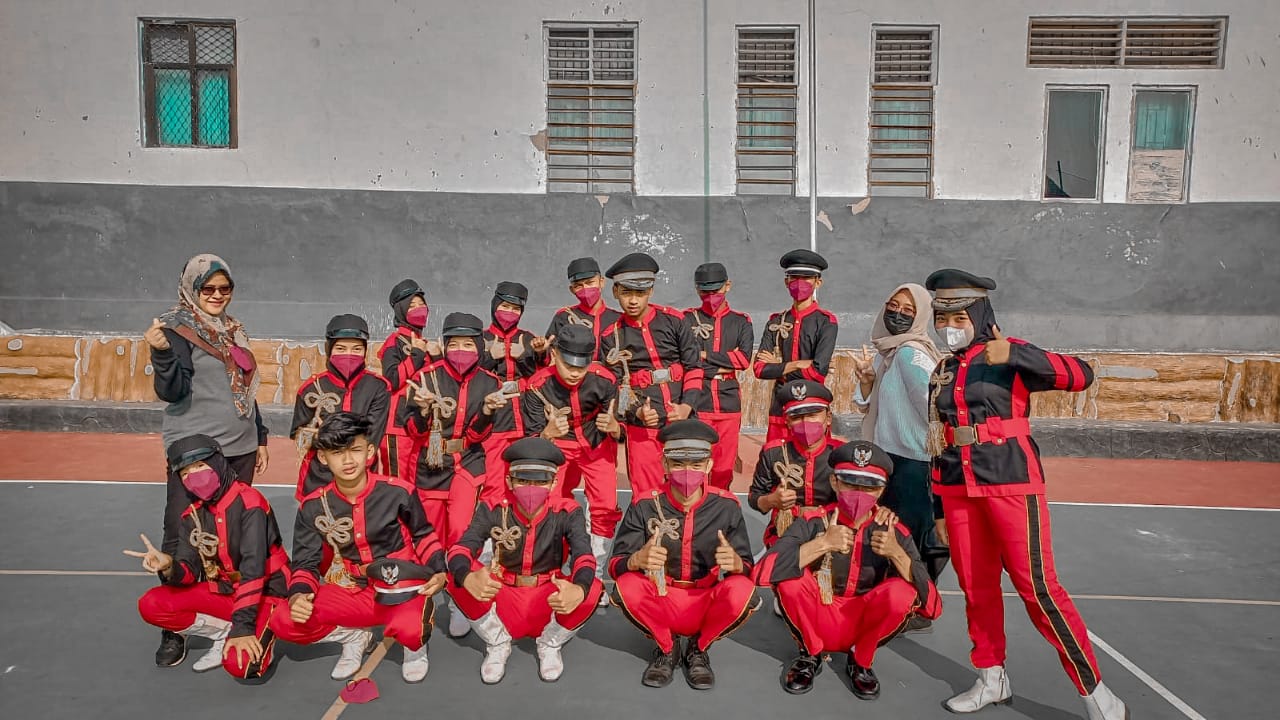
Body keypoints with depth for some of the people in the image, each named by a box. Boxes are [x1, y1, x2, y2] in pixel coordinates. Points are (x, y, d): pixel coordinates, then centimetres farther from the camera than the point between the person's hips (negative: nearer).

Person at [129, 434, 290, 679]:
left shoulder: (248, 502, -20)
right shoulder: (192, 514, 2)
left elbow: (253, 567, -27)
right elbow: (189, 571, -4)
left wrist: (243, 625, -31)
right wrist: (169, 567, -29)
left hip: (264, 593, -7)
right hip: (223, 590, 7)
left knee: (240, 663, -29)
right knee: (150, 605, -11)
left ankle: (261, 635, 6)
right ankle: (225, 633, 1)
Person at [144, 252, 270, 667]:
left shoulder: (233, 331, 14)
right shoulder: (177, 328, -6)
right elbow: (172, 392, -16)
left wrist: (259, 437, 21)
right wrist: (162, 353, -33)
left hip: (238, 449, 6)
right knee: (180, 537, -3)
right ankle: (172, 629, 7)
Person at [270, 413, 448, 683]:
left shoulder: (397, 492, -11)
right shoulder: (313, 506, -4)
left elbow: (423, 535, 5)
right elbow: (306, 562, 3)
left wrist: (438, 572, -10)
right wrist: (298, 595, -18)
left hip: (402, 588, -3)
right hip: (351, 593, 3)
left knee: (411, 629, -36)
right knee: (284, 623, -19)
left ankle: (415, 646, 6)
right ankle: (355, 637, 9)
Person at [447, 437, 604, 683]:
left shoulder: (567, 513, -15)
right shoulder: (493, 510, -13)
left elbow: (584, 558, -29)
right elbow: (460, 550, -25)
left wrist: (579, 589, -53)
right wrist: (468, 578, -50)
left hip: (548, 603, 0)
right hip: (503, 603, 1)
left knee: (592, 590, -31)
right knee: (458, 576, -26)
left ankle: (549, 645, 2)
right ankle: (498, 644, 0)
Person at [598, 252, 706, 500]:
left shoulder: (674, 320, 3)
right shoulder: (611, 337, 5)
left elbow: (694, 367, 3)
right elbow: (617, 385, 2)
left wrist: (686, 406, -11)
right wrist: (637, 412, -17)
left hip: (682, 420, 0)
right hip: (641, 426, 0)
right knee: (646, 496, 4)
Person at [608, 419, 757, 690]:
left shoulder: (726, 506, -10)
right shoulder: (645, 506, -12)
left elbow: (748, 569, -8)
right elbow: (615, 565, -13)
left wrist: (736, 563, -34)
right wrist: (637, 559, -37)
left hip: (706, 605, 0)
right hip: (659, 604, 0)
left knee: (741, 591, -30)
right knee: (627, 586, -30)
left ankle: (698, 649, 1)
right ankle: (666, 648, 2)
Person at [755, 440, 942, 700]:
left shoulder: (893, 530, -9)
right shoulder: (814, 521, -14)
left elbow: (928, 598, -15)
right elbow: (766, 569, -29)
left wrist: (896, 554, -29)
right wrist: (823, 543, -33)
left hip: (864, 627, 1)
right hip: (818, 623, -1)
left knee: (901, 592, -27)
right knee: (790, 577, -28)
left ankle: (861, 662, 1)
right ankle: (810, 654, 1)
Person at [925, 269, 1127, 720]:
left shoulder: (1010, 354, -3)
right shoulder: (944, 370, 13)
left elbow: (1080, 376, -17)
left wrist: (1014, 356, -28)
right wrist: (938, 500, 18)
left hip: (1009, 481, -6)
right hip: (958, 487, 6)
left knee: (1036, 586, -7)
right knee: (976, 586, 11)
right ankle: (992, 679, 25)